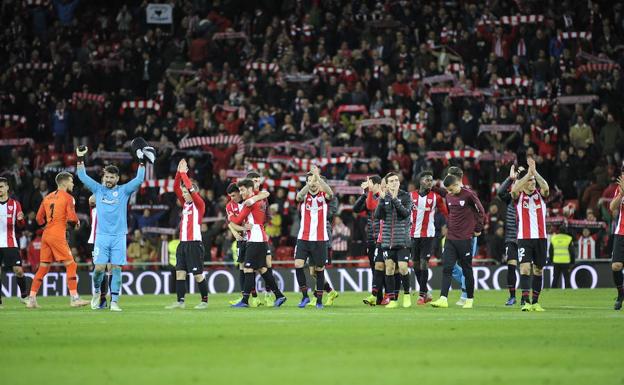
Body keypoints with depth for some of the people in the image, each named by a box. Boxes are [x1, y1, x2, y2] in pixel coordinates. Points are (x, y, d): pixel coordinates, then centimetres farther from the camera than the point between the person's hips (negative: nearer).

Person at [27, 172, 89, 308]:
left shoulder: (47, 197, 15)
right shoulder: (68, 198, -4)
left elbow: (39, 218, 16)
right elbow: (71, 218, -13)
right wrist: (77, 222, 7)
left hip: (46, 235, 7)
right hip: (58, 236, -7)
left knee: (43, 268, 11)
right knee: (71, 265, -2)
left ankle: (31, 299, 8)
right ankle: (74, 298, -7)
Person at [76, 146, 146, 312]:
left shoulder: (124, 191, 5)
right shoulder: (98, 189, 9)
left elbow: (139, 179, -3)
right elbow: (82, 176, 7)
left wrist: (141, 161, -10)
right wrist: (80, 158, -3)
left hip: (119, 236, 0)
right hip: (102, 235, 0)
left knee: (116, 268, -3)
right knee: (99, 268, -6)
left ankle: (114, 302, -1)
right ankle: (96, 291, 22)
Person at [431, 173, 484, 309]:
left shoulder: (469, 195, -9)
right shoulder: (449, 197, 9)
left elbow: (480, 211, -2)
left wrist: (478, 229, 2)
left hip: (465, 239, -5)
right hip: (450, 238, 5)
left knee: (467, 270, 3)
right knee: (447, 268, -5)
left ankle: (469, 300, 12)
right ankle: (443, 299, -9)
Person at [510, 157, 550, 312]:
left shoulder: (540, 194, 7)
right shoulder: (519, 196, 2)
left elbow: (546, 187, -15)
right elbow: (514, 189, -20)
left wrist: (534, 171, -23)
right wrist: (528, 173, -25)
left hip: (540, 237, 3)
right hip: (524, 238, -3)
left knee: (538, 269, 8)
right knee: (525, 267, -14)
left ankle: (535, 302, 16)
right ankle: (525, 301, -19)